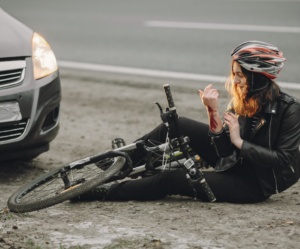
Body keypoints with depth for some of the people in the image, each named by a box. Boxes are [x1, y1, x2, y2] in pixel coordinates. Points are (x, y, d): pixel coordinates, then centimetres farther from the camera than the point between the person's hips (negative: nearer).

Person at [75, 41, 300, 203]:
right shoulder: (241, 102, -1)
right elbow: (225, 150, -8)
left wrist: (239, 142, -23)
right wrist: (213, 113, -21)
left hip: (258, 183, -7)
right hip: (237, 165, 7)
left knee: (172, 179, -18)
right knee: (178, 126, -6)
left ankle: (110, 193, -6)